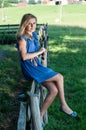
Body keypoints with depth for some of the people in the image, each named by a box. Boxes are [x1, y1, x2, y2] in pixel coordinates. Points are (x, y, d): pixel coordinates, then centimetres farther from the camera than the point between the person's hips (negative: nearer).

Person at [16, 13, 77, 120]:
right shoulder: (22, 38, -12)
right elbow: (24, 56, -22)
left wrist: (40, 51, 5)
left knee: (54, 90, -9)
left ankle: (40, 116, 1)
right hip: (29, 69, -8)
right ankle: (63, 105, 5)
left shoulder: (34, 34, 12)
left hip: (37, 66, 8)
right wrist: (39, 52, -12)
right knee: (59, 77, -12)